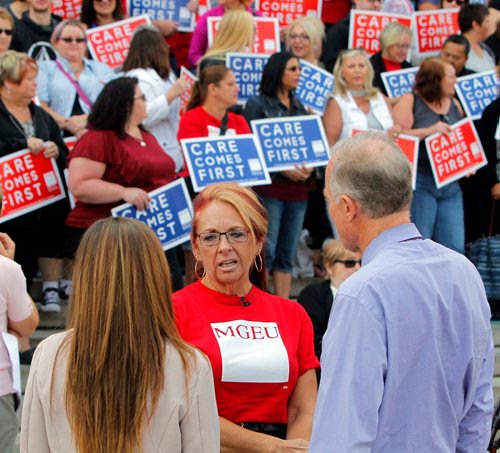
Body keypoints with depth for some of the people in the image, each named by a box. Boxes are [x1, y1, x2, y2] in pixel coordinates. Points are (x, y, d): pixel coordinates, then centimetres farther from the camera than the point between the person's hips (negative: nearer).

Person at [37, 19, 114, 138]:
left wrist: (86, 119, -11)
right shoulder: (44, 69, 15)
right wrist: (69, 125, -15)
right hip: (60, 135, -1)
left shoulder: (102, 69, 22)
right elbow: (41, 106, 1)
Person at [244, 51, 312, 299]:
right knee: (267, 251, -9)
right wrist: (283, 169, -15)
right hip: (269, 185, -6)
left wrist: (308, 168, -3)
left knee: (287, 254, 7)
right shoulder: (257, 105, 0)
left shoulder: (299, 107, 18)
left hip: (297, 187, 6)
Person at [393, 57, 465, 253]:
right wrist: (429, 131, -18)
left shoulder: (454, 105, 16)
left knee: (454, 248, 0)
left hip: (450, 184, 6)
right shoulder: (410, 101, -2)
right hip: (419, 182, -6)